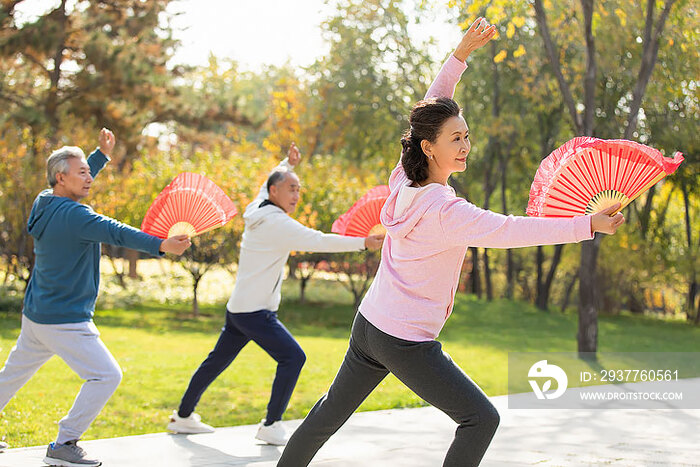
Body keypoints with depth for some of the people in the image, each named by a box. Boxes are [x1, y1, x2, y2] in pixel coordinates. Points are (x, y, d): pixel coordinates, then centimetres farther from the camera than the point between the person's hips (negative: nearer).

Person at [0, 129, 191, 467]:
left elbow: (78, 182, 28)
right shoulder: (73, 214, -22)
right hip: (65, 321, -10)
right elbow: (116, 232, -38)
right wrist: (161, 245, -50)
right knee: (106, 376, -8)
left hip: (36, 314, 10)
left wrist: (103, 154, 30)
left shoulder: (44, 203, 7)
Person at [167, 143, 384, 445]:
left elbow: (267, 184, 32)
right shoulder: (276, 223, -17)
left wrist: (288, 163, 40)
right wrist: (363, 242, -21)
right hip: (254, 312, -10)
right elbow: (319, 241, -23)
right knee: (292, 357, -10)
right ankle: (271, 426, -7)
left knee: (217, 361, 18)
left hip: (238, 308, 10)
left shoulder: (257, 211, 9)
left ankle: (183, 417, 28)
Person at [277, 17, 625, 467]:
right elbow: (509, 230, -28)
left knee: (330, 413, 23)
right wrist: (588, 225, -27)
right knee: (482, 418, 1)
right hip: (406, 342, -8)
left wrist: (462, 53, 10)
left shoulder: (404, 178, -1)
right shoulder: (444, 210, -23)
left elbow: (431, 112, 10)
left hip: (369, 326, 8)